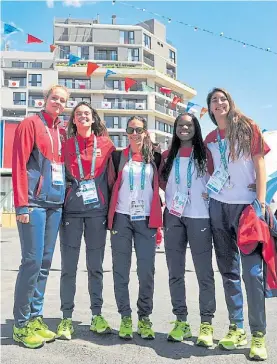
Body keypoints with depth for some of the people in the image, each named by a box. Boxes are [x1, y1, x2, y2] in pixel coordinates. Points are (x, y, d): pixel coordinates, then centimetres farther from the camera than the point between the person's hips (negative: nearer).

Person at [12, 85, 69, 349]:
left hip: (55, 203, 7)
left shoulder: (60, 130, 18)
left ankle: (35, 318, 20)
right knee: (32, 261, -6)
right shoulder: (30, 124, -2)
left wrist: (63, 199, 11)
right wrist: (22, 204, -15)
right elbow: (19, 164, -9)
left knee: (45, 262, 9)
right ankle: (21, 324, 8)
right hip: (34, 202, -7)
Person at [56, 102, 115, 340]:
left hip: (97, 210, 0)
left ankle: (97, 316, 18)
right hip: (71, 210, 0)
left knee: (96, 266, 7)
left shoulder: (106, 145, 5)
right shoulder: (66, 145, 7)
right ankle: (67, 318, 11)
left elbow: (112, 177, 7)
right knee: (69, 266, 2)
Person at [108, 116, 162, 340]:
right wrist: (110, 212, 4)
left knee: (146, 271, -1)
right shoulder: (118, 157, 7)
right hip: (121, 218, 0)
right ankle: (125, 318, 12)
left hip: (146, 220, 0)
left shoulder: (155, 158, 9)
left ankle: (145, 318, 12)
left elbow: (161, 184, 16)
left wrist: (158, 211, 8)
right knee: (121, 270, 1)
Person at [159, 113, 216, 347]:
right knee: (175, 272, 6)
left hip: (199, 216, -3)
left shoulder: (204, 154, 6)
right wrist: (173, 195, 7)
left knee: (204, 271, -3)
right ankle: (181, 321, 17)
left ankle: (207, 324, 5)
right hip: (173, 217, 3)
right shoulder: (167, 156, 13)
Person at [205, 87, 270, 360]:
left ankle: (258, 335, 3)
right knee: (228, 270, 8)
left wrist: (260, 202, -11)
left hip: (246, 205, -4)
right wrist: (206, 190, 3)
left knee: (252, 271, -7)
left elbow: (259, 165, -2)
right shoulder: (210, 140, 13)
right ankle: (236, 328, 18)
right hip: (218, 207, 4)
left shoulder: (248, 127, 3)